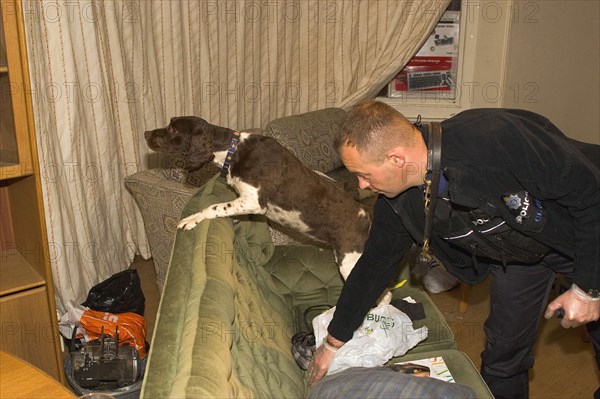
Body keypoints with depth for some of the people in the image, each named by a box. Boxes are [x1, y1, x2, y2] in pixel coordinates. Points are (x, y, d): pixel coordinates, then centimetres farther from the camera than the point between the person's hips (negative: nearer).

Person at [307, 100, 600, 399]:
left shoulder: (495, 138, -41)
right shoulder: (397, 203, -20)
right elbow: (376, 263, -5)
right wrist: (333, 342, 2)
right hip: (515, 251, 4)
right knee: (504, 351, 5)